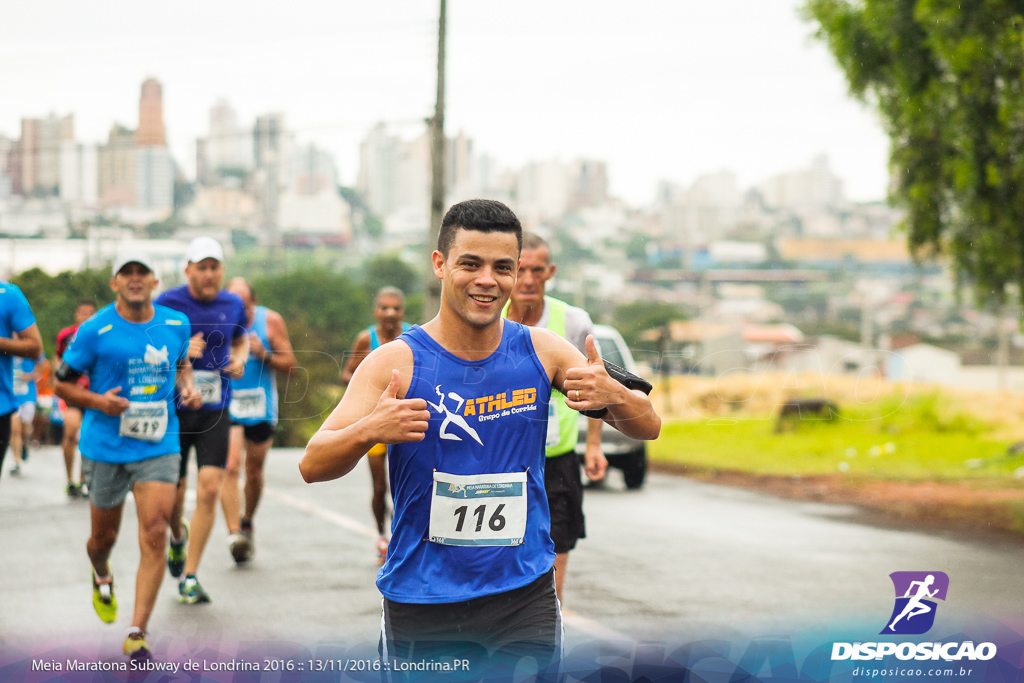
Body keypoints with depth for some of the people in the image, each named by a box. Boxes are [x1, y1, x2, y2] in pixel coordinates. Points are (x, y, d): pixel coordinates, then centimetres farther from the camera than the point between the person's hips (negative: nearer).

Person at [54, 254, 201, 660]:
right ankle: (102, 579, 51)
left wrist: (187, 387, 2)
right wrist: (97, 401, -18)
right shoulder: (95, 330, -8)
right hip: (106, 447, -1)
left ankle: (137, 634, -9)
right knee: (104, 536, 13)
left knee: (154, 536, -13)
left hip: (158, 447, 1)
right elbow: (62, 383, -1)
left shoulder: (176, 324, 3)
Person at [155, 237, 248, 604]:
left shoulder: (233, 304, 5)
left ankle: (189, 577, -2)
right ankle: (178, 536, 44)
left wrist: (239, 359, 3)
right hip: (174, 408, -2)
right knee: (173, 495, 6)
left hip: (215, 410, 2)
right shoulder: (167, 303, -6)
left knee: (209, 490, -11)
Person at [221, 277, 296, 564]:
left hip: (261, 408, 2)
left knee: (254, 472, 14)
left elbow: (290, 365, -1)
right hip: (227, 407, -2)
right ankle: (234, 533, -25)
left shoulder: (270, 321, -3)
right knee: (230, 467, -19)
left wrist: (264, 354, -18)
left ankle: (247, 523, 39)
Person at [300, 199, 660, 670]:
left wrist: (614, 396, -22)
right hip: (420, 602, -1)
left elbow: (648, 428, 2)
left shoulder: (541, 352, -1)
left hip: (525, 595, 1)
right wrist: (368, 431, -34)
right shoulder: (397, 363, -8)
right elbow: (312, 467, -12)